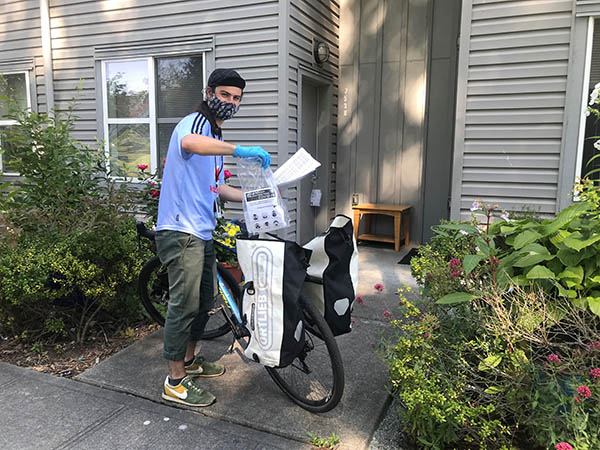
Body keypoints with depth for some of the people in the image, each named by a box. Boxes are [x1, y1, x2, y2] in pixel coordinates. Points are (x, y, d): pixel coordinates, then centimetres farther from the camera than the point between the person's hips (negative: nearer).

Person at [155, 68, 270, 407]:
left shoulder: (217, 137, 22)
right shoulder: (196, 122, -9)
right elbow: (189, 142, -37)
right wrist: (239, 150, -41)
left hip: (202, 233, 10)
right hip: (181, 232, -10)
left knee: (205, 301, 18)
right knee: (185, 303, -4)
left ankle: (189, 360, 36)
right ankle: (176, 382, 9)